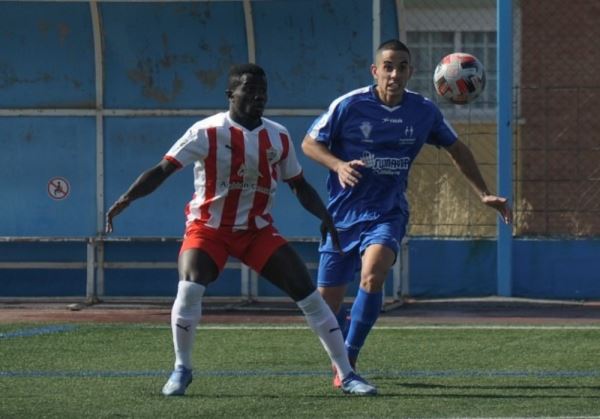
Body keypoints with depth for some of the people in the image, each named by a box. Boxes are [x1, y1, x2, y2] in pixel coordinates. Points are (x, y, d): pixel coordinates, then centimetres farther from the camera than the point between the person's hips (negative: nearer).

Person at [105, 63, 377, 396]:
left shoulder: (278, 137, 0)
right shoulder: (207, 132, -13)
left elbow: (299, 185, 12)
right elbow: (162, 171, -15)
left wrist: (324, 216, -4)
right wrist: (126, 199, -27)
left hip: (258, 230, 3)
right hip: (208, 228, -3)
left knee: (308, 292, -5)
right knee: (190, 287, -28)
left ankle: (347, 375, 5)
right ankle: (181, 370, -5)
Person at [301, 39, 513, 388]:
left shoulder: (424, 111, -2)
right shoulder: (350, 105, -10)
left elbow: (456, 149, 15)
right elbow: (309, 143, -1)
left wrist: (484, 194, 12)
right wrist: (339, 165, -20)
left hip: (388, 213, 0)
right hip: (343, 214, 0)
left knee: (373, 275, -31)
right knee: (327, 307, 2)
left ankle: (348, 359, -18)